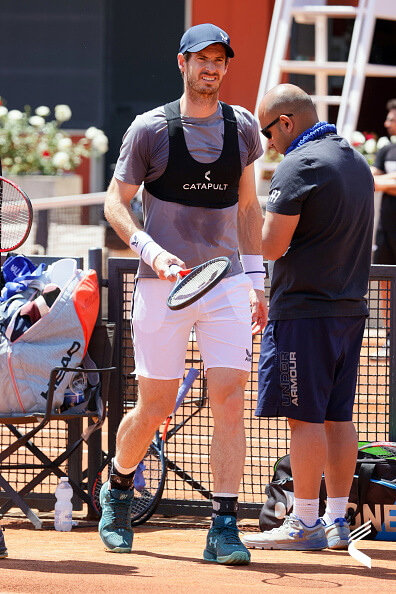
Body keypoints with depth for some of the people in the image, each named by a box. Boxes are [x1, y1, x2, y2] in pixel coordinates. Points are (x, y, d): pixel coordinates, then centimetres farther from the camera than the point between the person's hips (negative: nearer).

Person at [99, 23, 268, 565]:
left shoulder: (242, 127, 8)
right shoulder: (150, 129, -2)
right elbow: (115, 204, 0)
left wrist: (256, 281, 15)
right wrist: (151, 250, -17)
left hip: (226, 282, 2)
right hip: (163, 285, -2)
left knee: (229, 400, -11)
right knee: (154, 409, 2)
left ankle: (224, 527, -7)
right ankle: (118, 489, 32)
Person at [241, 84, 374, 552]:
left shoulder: (298, 167, -13)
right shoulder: (357, 162, 15)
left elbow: (272, 246, -18)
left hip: (305, 309, -9)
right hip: (351, 306, 9)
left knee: (305, 416, -5)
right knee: (338, 417, 10)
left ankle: (304, 524, -4)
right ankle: (337, 521, 13)